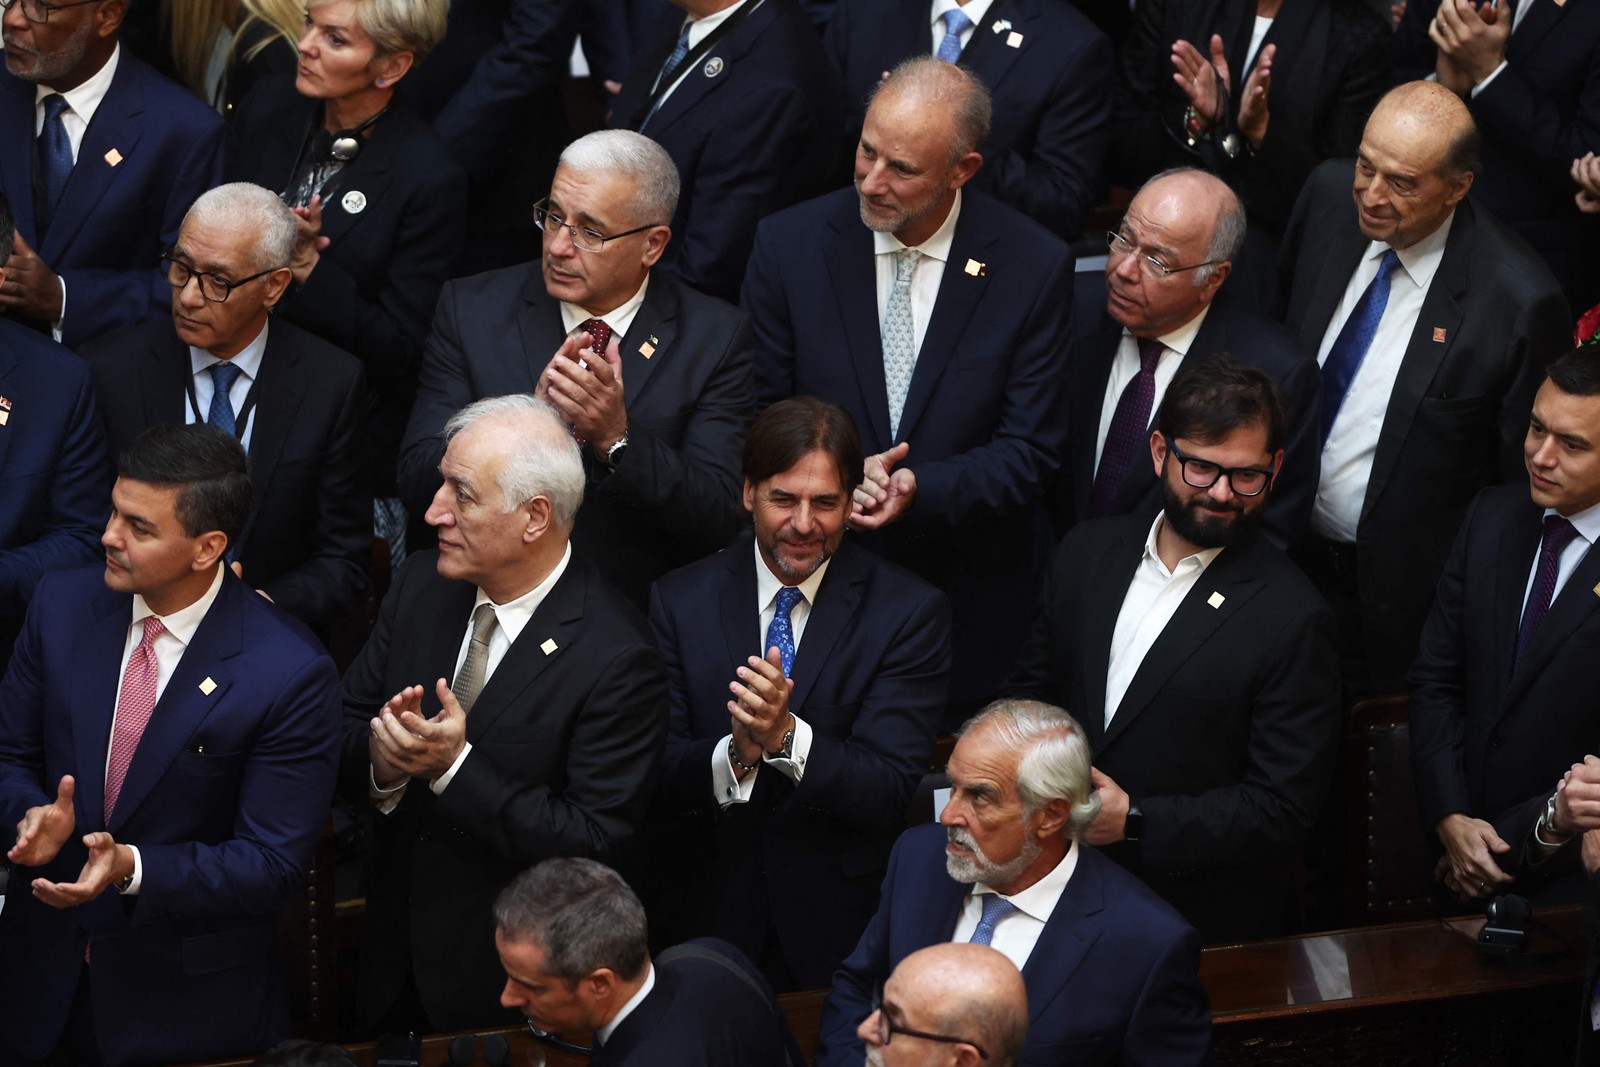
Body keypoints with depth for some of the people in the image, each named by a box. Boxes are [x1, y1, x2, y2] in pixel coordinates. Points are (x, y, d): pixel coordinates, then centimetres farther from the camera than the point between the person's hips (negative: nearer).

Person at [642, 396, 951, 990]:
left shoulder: (910, 612, -6)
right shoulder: (681, 602, 1)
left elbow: (888, 790, -13)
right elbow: (656, 778, -6)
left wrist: (787, 736, -29)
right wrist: (734, 756, -26)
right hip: (708, 915, 1)